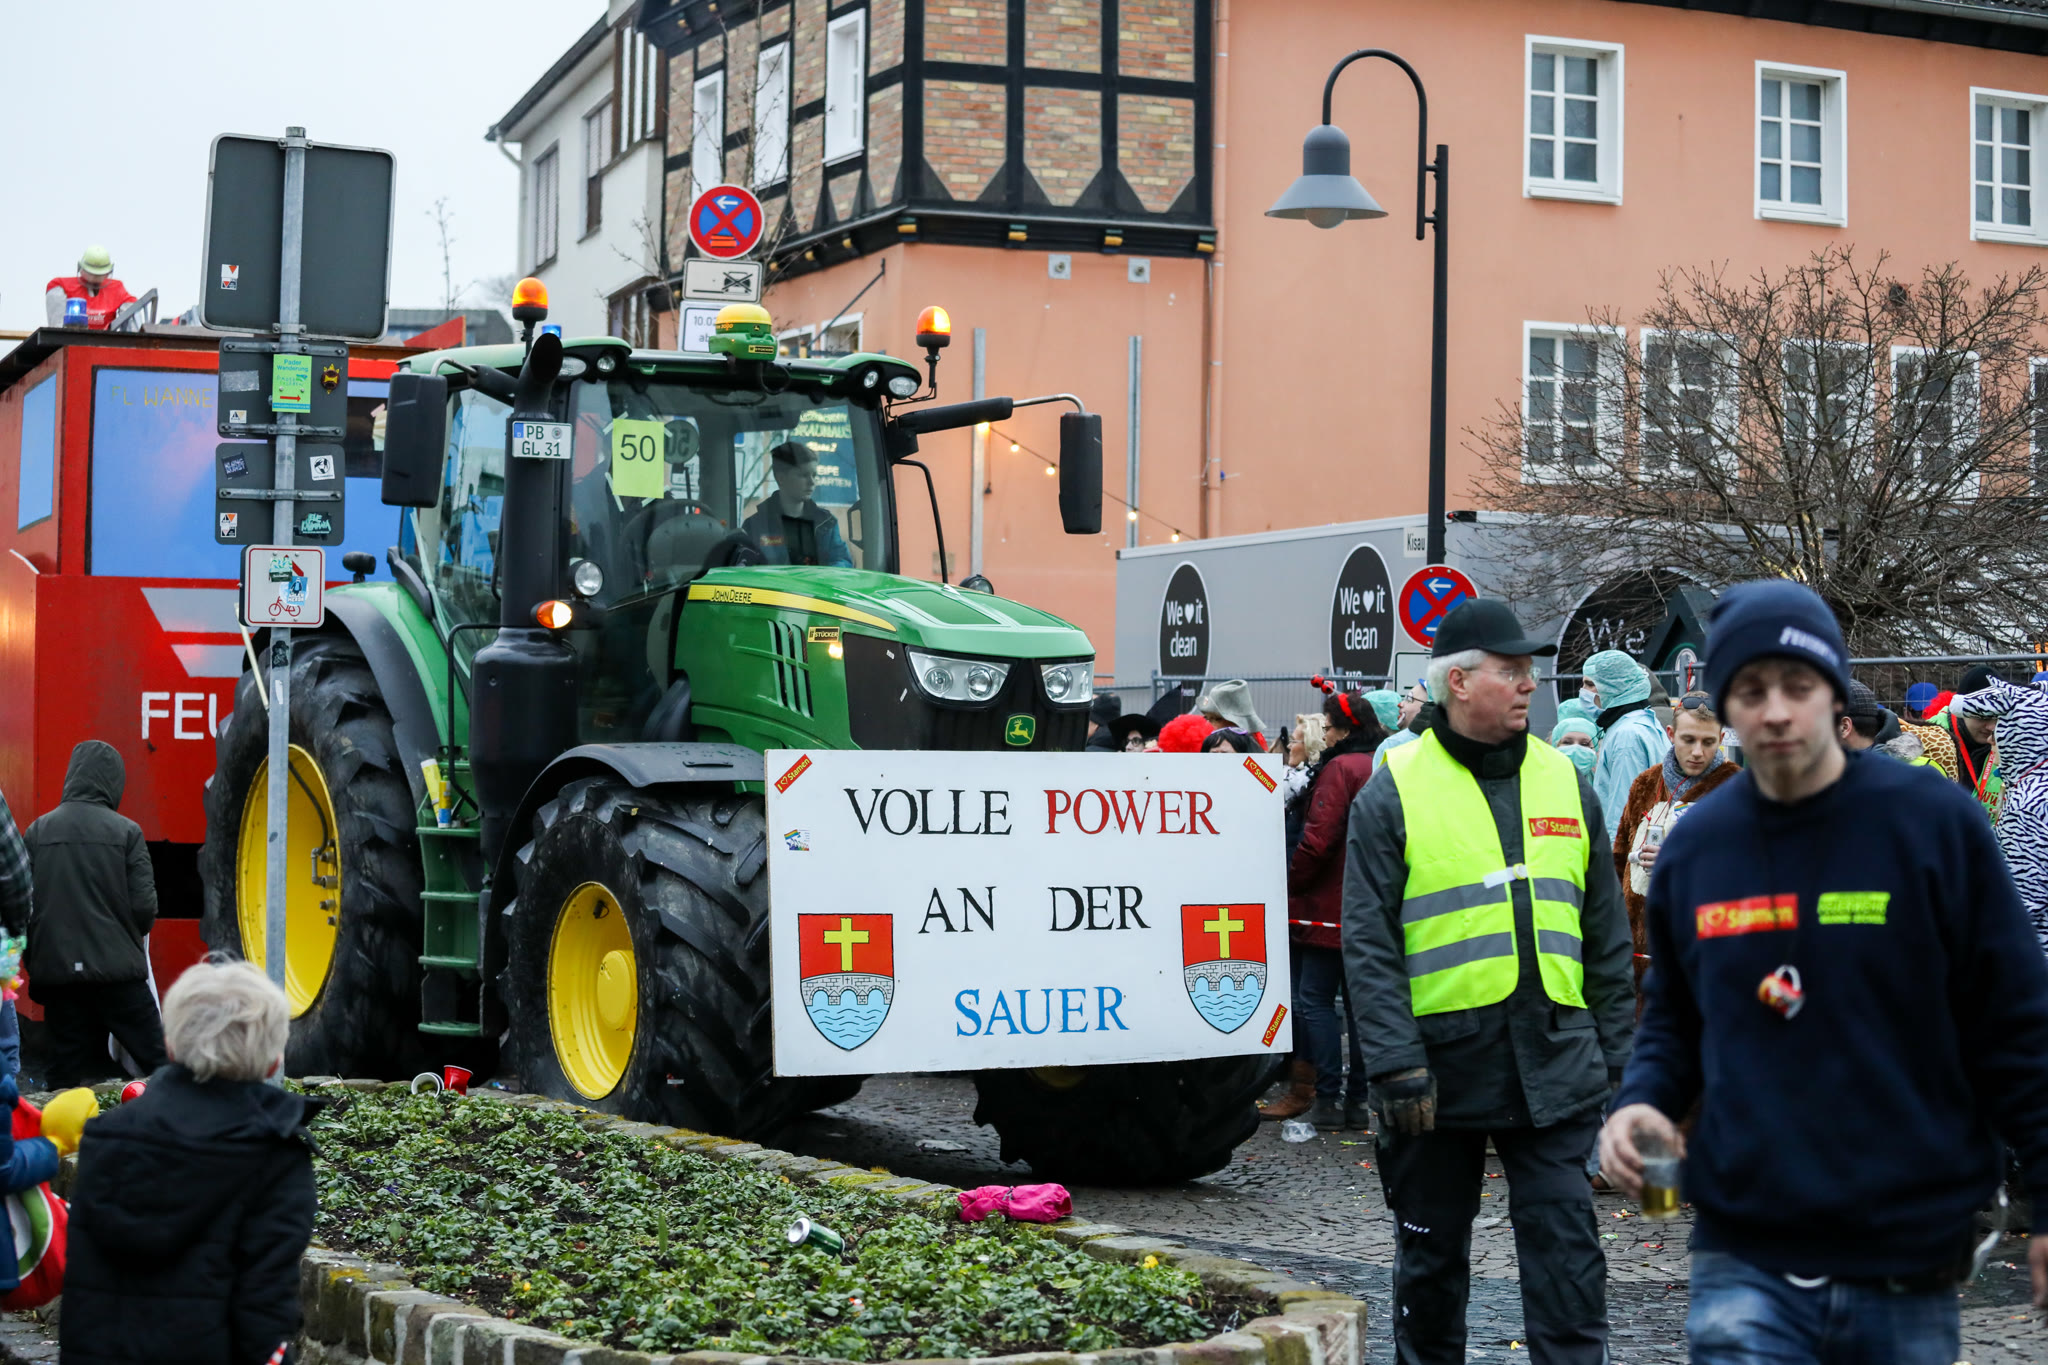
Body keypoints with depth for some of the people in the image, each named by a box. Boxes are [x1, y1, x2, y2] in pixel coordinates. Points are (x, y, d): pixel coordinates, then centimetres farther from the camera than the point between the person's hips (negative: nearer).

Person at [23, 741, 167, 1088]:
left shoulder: (37, 832, 3)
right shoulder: (126, 831, -5)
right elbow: (145, 906, -7)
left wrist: (35, 963, 13)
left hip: (56, 972, 3)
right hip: (117, 968, -3)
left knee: (67, 1072, 8)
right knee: (157, 1060, 2)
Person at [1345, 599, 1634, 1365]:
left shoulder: (1565, 781, 9)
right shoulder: (1394, 793, -3)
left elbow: (1606, 933, 13)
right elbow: (1369, 943, -7)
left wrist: (1616, 1053, 9)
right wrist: (1394, 1065, -14)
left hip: (1553, 1062, 2)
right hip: (1442, 1058, -2)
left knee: (1565, 1243, -2)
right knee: (1431, 1248, 11)